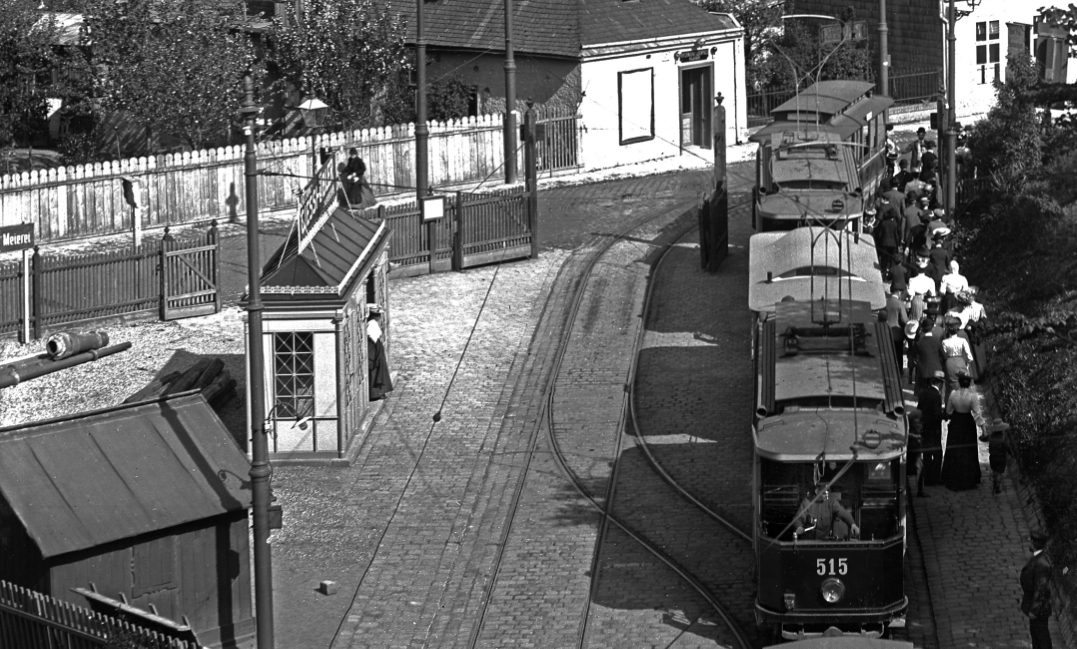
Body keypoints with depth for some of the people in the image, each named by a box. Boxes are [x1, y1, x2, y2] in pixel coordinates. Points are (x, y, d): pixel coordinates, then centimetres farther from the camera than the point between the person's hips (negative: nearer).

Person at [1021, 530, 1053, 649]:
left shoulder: (1042, 563, -29)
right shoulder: (1039, 557, 2)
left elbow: (1040, 587, -27)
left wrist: (1034, 610, -22)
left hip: (1039, 605, -10)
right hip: (1034, 602, 10)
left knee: (1041, 634, 3)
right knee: (1034, 631, 21)